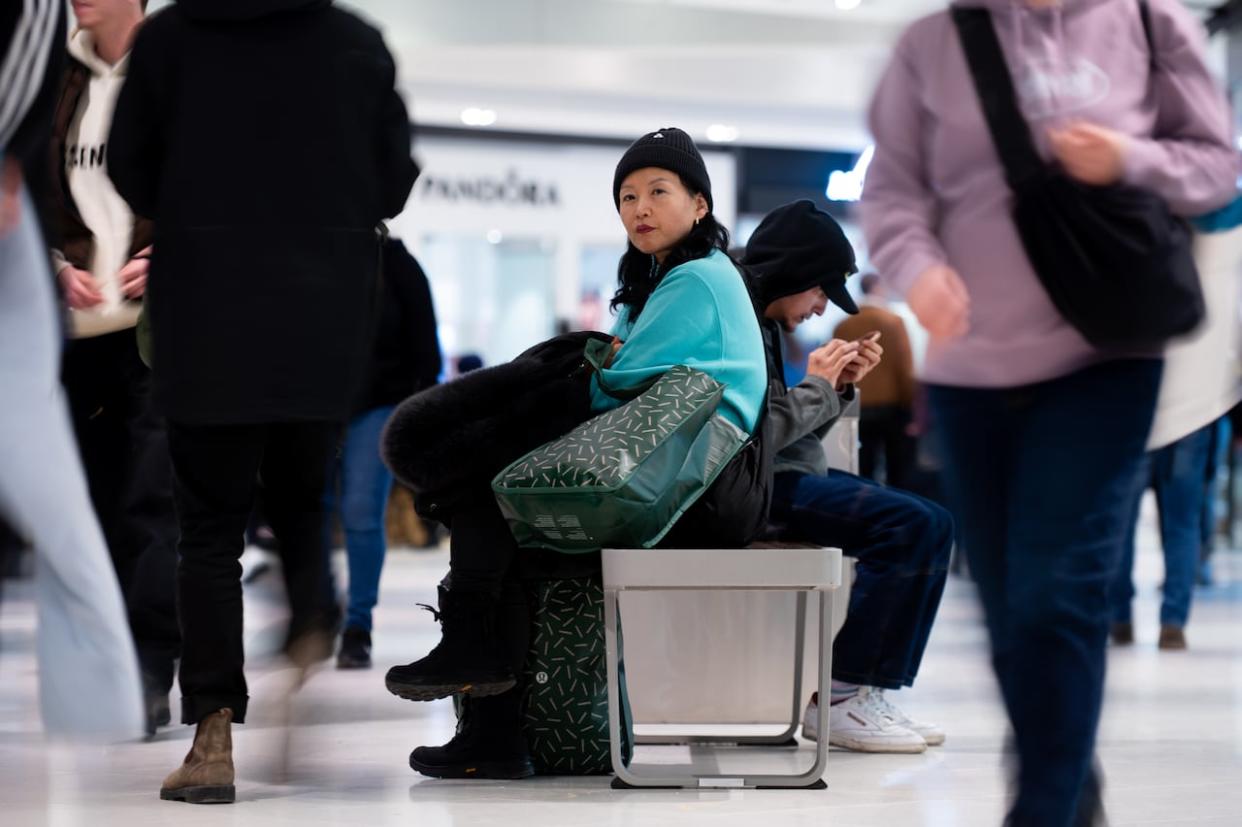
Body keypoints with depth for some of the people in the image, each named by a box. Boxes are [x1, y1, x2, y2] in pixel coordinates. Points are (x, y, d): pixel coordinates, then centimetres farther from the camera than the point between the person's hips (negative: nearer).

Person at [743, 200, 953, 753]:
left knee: (930, 523, 6)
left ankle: (869, 690, 1)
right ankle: (838, 697, -18)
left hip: (782, 478, 11)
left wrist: (840, 387, 5)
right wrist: (817, 385, -9)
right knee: (914, 525, -22)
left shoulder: (763, 322, 19)